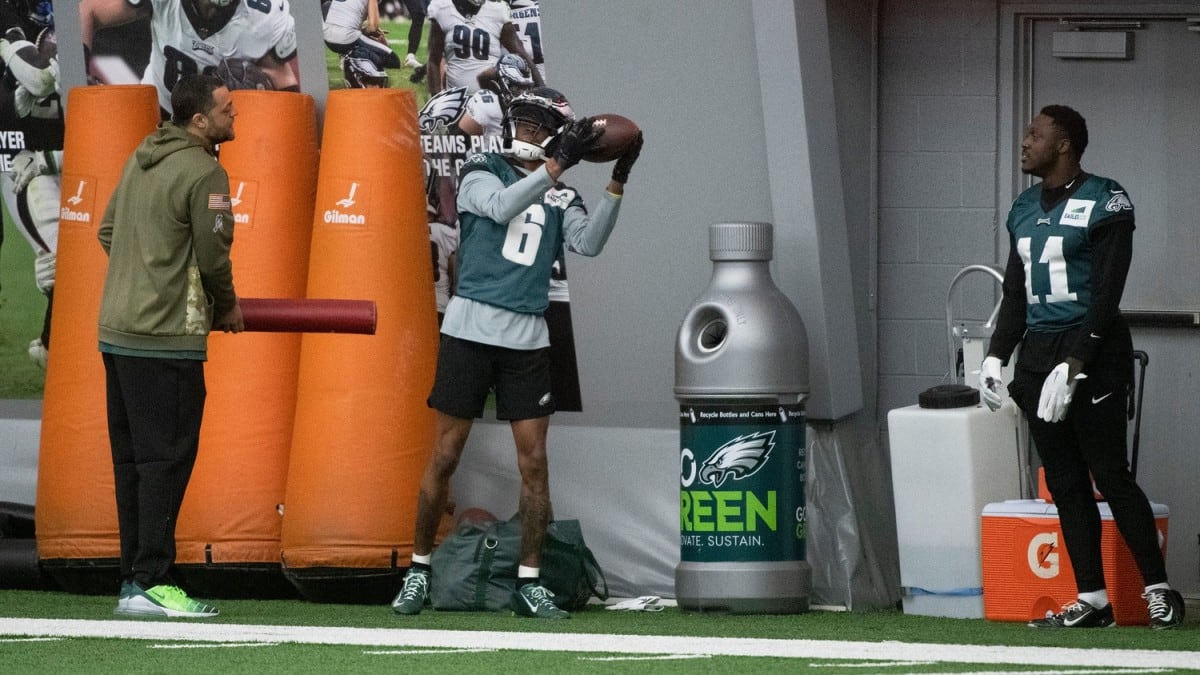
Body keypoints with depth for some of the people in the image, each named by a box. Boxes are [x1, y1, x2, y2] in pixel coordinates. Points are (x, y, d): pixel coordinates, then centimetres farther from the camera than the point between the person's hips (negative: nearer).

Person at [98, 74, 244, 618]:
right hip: (166, 338, -9)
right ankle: (151, 583, -10)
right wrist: (228, 307, 7)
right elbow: (213, 255, -11)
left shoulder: (142, 159, 14)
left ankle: (133, 580, 14)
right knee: (166, 457, -7)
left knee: (132, 460, 11)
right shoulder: (203, 173, -12)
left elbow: (108, 233, 19)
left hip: (117, 329, 9)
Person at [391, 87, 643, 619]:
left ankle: (529, 582, 6)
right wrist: (559, 164, -24)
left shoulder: (559, 198, 11)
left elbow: (589, 243, -5)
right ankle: (419, 570, 10)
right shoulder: (480, 172, 2)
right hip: (470, 329, -3)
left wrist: (617, 182, -14)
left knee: (534, 463, -1)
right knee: (445, 456, -1)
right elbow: (501, 206, -19)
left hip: (527, 339, 3)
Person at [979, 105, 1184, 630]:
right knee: (1064, 483, 6)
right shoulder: (1025, 209, 16)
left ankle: (1159, 590, -1)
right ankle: (1092, 600, 8)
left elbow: (1105, 295, -13)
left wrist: (1073, 366, -20)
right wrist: (996, 356, 10)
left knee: (1110, 475, -8)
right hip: (1038, 352, 8)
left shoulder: (1104, 203, -8)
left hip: (1093, 352, -8)